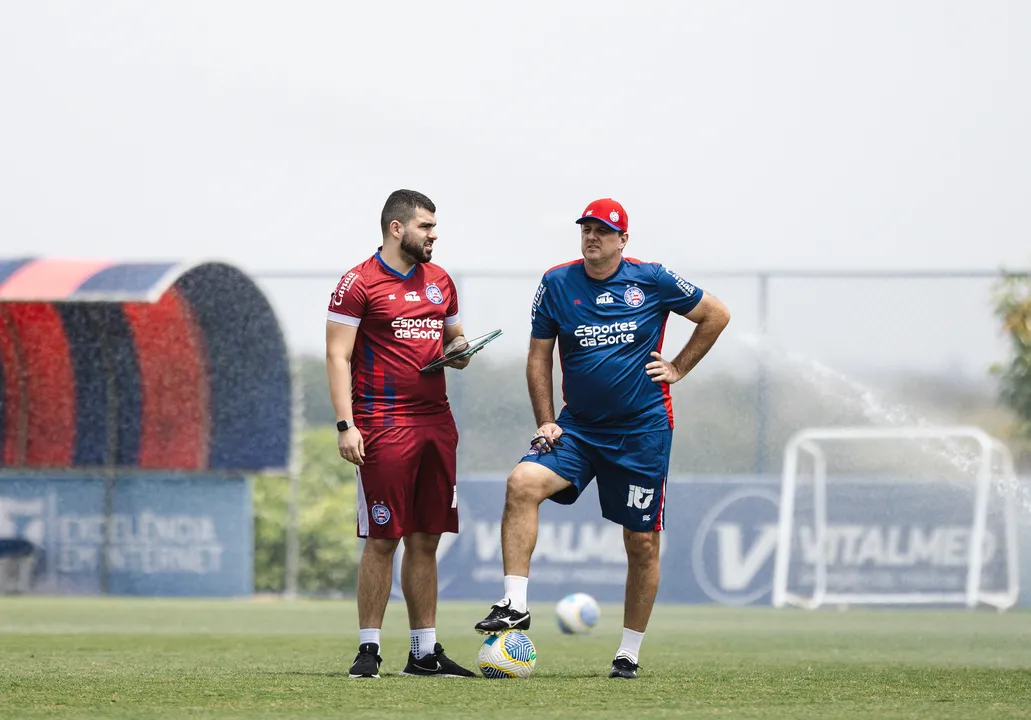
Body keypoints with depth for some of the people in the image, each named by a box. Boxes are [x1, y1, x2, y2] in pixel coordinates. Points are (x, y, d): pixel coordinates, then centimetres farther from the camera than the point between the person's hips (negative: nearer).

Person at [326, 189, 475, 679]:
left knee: (426, 540, 8)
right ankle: (368, 649, 1)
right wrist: (346, 424, -16)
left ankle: (425, 652, 13)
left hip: (436, 421, 6)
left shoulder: (439, 281, 16)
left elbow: (454, 335, 28)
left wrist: (459, 349, 3)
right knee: (382, 540, -5)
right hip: (384, 425, -6)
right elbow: (337, 356, -8)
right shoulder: (358, 284, -5)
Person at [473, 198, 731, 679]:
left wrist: (678, 369, 6)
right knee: (523, 483, -25)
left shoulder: (652, 280, -3)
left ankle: (629, 652, 16)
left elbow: (716, 315, 10)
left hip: (644, 430, -1)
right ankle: (515, 606, -23)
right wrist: (546, 422, -1)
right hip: (578, 427, 1)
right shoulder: (557, 284, 1)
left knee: (643, 543, 2)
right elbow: (538, 358, 7)